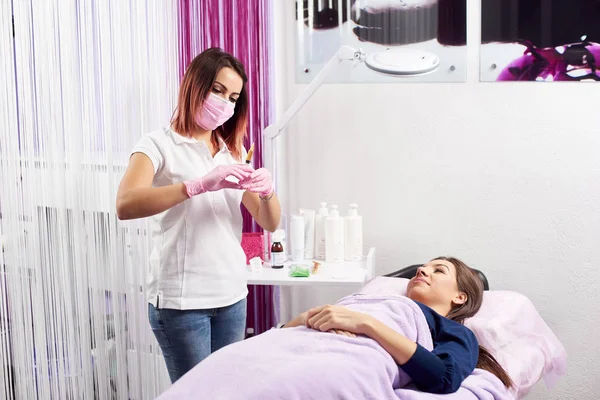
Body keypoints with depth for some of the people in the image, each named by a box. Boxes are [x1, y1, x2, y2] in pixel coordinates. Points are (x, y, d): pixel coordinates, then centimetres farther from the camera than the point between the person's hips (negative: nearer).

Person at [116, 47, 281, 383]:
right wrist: (201, 184, -32)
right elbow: (126, 205, -23)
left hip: (233, 296, 5)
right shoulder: (160, 145, -4)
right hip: (181, 300, -5)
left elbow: (270, 223, 8)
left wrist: (268, 191, -13)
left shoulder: (234, 152, 14)